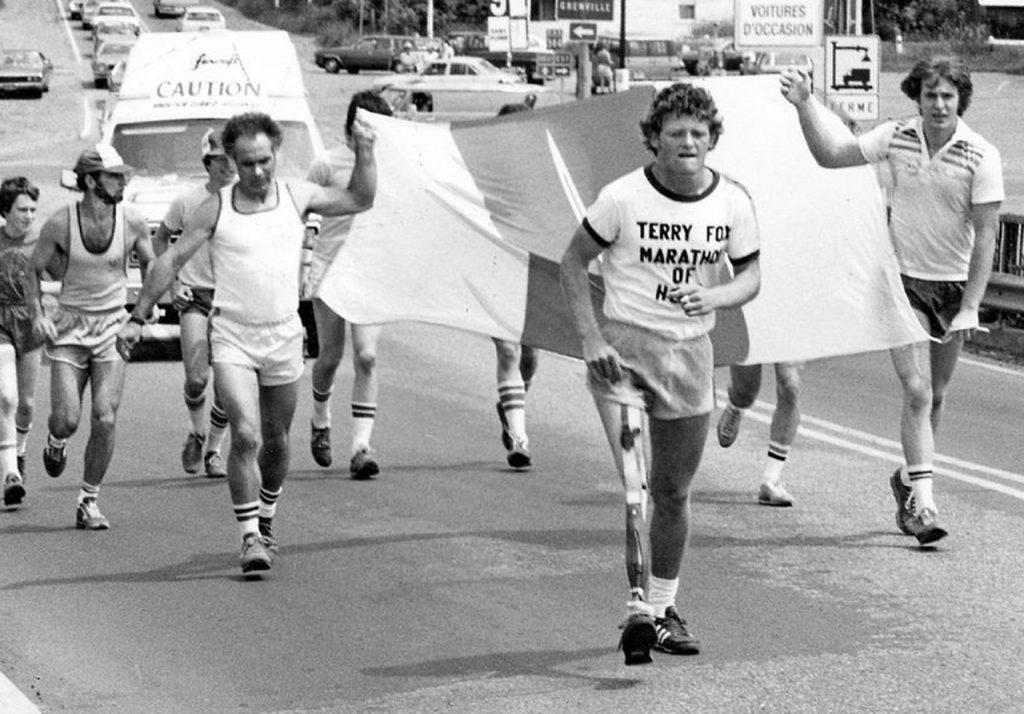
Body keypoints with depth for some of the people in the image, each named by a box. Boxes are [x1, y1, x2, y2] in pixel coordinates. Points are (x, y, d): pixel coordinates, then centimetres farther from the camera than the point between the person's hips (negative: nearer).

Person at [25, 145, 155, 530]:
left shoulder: (132, 221, -5)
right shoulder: (60, 223, -9)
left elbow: (149, 264, 12)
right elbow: (34, 270, 5)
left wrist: (148, 307, -1)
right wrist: (37, 315, -8)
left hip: (113, 327, 1)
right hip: (69, 327, -1)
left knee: (105, 419, -11)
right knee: (67, 419, -9)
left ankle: (89, 502, 4)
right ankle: (56, 441, 30)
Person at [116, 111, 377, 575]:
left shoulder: (297, 196, 4)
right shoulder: (215, 209, -3)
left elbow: (359, 200, 16)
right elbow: (171, 261, 3)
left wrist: (364, 153, 1)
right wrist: (137, 318, 1)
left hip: (283, 336, 3)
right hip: (232, 337, -3)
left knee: (275, 442, 14)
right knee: (245, 436, -17)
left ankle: (266, 520, 36)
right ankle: (250, 538, -12)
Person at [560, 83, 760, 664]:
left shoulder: (734, 201, -1)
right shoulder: (623, 197, -11)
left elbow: (751, 277, 7)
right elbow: (574, 262, -2)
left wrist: (712, 297, -15)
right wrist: (592, 338, -11)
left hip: (690, 351, 4)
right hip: (623, 343, -4)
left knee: (674, 491, 12)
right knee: (631, 480, -20)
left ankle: (663, 608, 28)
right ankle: (637, 607, -22)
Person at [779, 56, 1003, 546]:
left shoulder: (981, 156, -12)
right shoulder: (897, 137, -6)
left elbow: (985, 236, -12)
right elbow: (830, 155, 2)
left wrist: (970, 306, -16)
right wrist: (804, 105, -11)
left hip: (954, 285, 1)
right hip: (903, 280, -1)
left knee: (934, 397, 12)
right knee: (917, 391, -12)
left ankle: (909, 479, 34)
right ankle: (922, 502, -15)